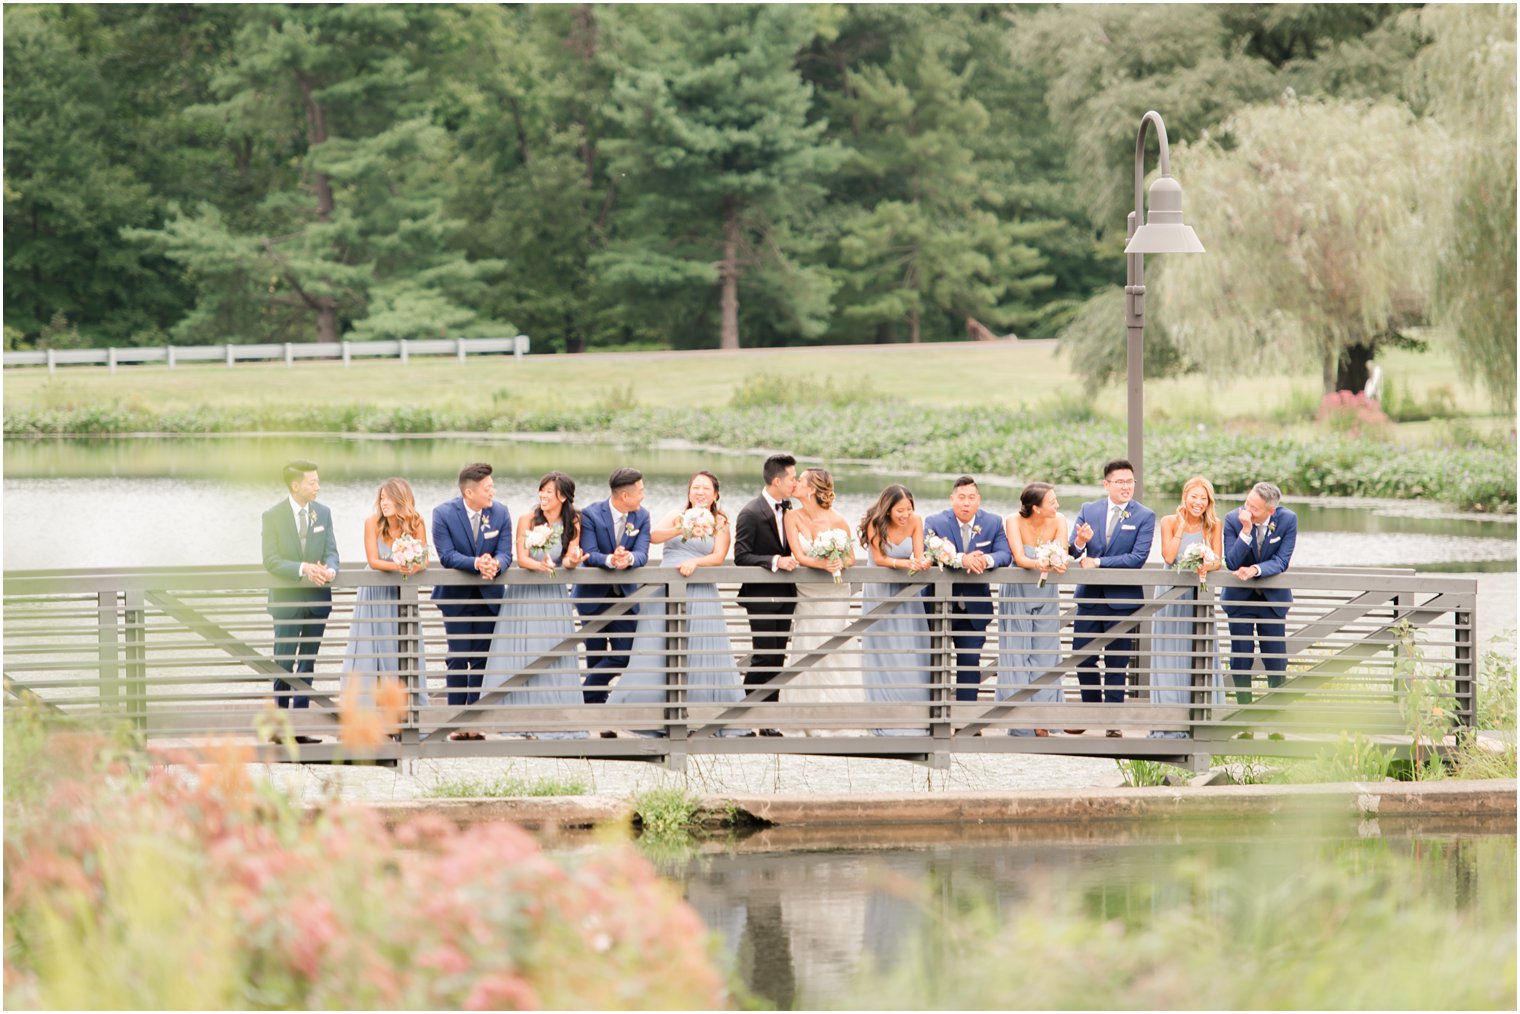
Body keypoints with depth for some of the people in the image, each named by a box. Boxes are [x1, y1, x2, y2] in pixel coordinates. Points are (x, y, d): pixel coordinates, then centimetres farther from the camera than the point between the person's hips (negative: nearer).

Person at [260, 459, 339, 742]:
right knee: (284, 664, -4)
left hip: (318, 599, 4)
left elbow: (331, 551, 2)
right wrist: (303, 568, -26)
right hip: (287, 599, -4)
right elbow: (271, 560, -12)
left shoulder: (323, 513, 6)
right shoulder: (273, 516, -6)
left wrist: (330, 569, -21)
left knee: (308, 664, 8)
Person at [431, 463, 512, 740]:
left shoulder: (500, 513, -3)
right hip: (455, 596, -2)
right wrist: (476, 563, -33)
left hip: (488, 596, 3)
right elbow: (447, 555, -18)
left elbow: (505, 553, -9)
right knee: (458, 659, -3)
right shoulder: (443, 514, -12)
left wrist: (495, 565, -33)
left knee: (482, 659, 4)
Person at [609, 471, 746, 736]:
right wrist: (678, 530, -26)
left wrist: (694, 562, -20)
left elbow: (719, 557, -2)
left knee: (703, 651, -5)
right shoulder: (677, 516, 11)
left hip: (700, 594, -1)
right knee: (655, 651, -2)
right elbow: (654, 536, -7)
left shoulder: (721, 523, 10)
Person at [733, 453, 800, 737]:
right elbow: (741, 557, -15)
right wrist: (775, 561, -26)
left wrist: (792, 558, 1)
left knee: (777, 659, 7)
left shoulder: (788, 509, 9)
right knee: (763, 658, -9)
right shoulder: (751, 514, -13)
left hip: (785, 595, 7)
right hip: (762, 596, -7)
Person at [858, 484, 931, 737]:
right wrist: (905, 563, -31)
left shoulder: (915, 520, -9)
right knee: (885, 653, -3)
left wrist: (922, 563, -33)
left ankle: (912, 714, 4)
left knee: (911, 652, -2)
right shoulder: (875, 523, -15)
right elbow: (879, 559, -15)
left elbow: (919, 556, -9)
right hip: (879, 593, -2)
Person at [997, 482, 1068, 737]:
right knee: (1017, 656, -4)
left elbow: (1061, 555, -16)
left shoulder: (1058, 521, -8)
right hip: (1017, 594, -2)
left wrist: (1057, 562, -40)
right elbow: (1019, 558, -25)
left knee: (1044, 656, -1)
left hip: (1047, 596, 2)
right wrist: (1038, 564, -46)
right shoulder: (1014, 521, -15)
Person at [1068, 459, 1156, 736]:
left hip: (1122, 599, -3)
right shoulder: (1088, 511, 6)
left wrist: (1097, 562, -15)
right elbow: (1072, 553, 1)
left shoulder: (1144, 516, -4)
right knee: (1082, 659, 7)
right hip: (1090, 596, 3)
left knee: (1116, 663, 3)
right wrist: (1078, 543, -23)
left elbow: (1138, 558, -13)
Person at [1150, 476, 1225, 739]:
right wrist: (1181, 526, -12)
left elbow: (1218, 560, -2)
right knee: (1170, 655, -2)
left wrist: (1207, 566, -24)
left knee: (1200, 655, -2)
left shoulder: (1213, 525, 2)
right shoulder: (1169, 522, -2)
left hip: (1199, 598, 1)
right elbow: (1169, 557, -12)